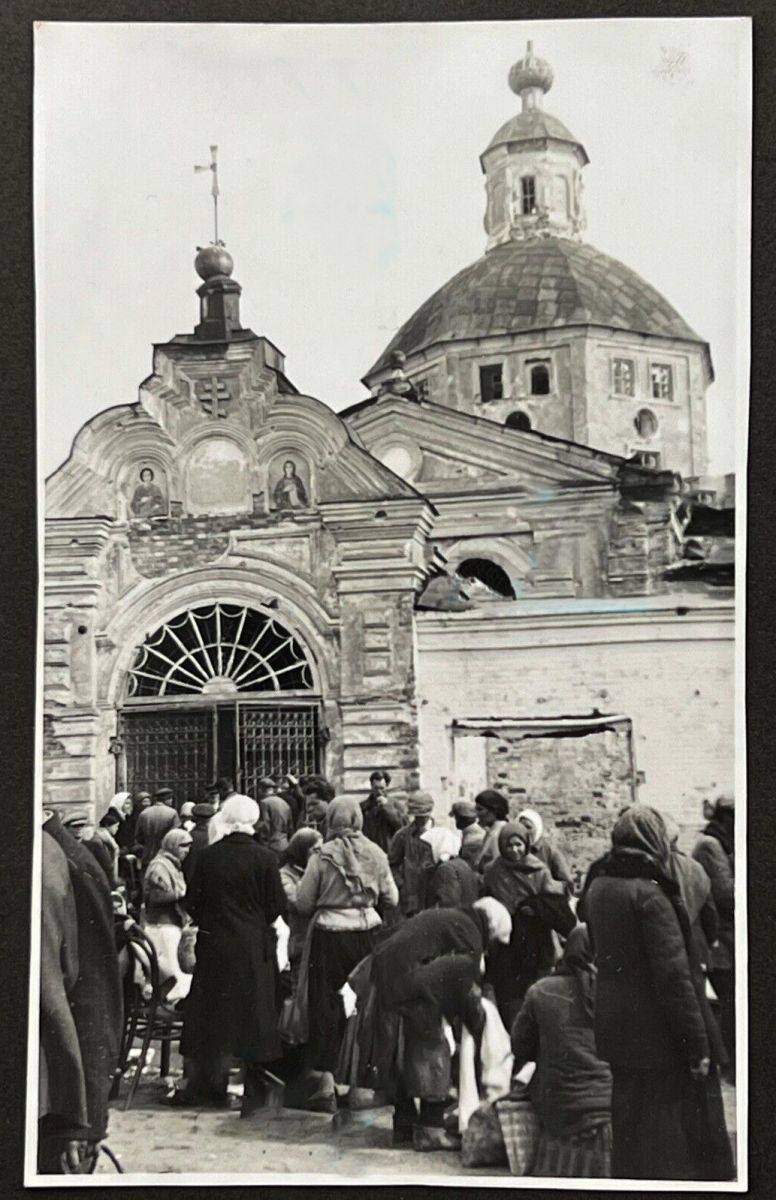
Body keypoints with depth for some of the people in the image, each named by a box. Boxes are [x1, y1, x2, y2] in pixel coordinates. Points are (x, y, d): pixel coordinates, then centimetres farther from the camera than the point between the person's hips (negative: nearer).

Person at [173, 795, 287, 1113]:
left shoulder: (207, 856, -4)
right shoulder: (264, 858, -10)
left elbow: (193, 903, 1)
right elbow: (276, 907, -8)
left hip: (214, 945, 2)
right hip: (254, 948, -2)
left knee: (210, 1014, 11)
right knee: (254, 1014, 5)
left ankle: (203, 1084, 16)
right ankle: (255, 1091, 6)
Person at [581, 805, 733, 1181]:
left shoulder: (598, 886, 5)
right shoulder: (649, 892, -20)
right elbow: (674, 974, -21)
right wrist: (698, 1044, -17)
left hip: (616, 1024, 8)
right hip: (657, 1032, -8)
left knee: (630, 1124, 19)